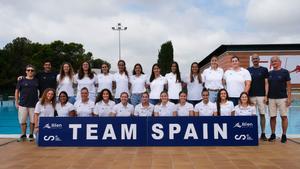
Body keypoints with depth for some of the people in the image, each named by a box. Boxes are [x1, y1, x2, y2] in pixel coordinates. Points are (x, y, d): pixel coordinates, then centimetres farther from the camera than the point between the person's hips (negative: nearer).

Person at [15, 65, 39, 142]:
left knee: (33, 121, 4)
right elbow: (17, 91, 6)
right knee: (22, 121, 4)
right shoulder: (21, 80, 3)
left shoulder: (37, 81, 6)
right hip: (23, 104, 0)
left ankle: (31, 135, 18)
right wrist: (16, 102, 2)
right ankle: (23, 135, 18)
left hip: (34, 104, 1)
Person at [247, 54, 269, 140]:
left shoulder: (264, 70, 4)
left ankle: (263, 134, 11)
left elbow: (266, 83, 1)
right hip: (251, 96, 1)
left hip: (261, 95, -1)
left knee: (262, 114, 2)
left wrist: (266, 95, -6)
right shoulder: (248, 70, 7)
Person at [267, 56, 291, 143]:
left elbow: (288, 85, -3)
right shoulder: (270, 73, 9)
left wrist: (289, 98, -9)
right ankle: (273, 134, 17)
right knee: (272, 116, 7)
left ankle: (284, 135, 12)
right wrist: (266, 97, 8)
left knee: (284, 116, 2)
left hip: (282, 98, -3)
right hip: (271, 98, 3)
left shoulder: (285, 72, -2)